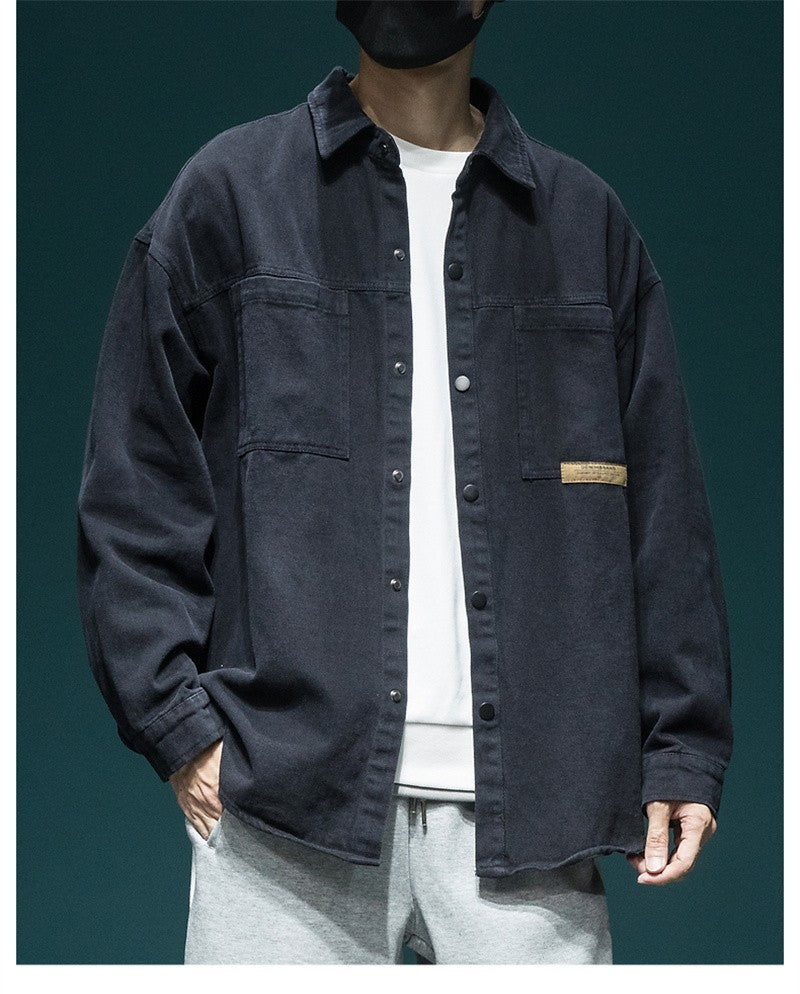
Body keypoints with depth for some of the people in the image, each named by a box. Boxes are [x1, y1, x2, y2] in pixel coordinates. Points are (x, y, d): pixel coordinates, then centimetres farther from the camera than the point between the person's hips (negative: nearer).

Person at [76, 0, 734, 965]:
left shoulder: (585, 220, 16)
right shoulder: (230, 191, 10)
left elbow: (664, 511, 14)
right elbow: (134, 484, 6)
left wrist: (681, 752, 6)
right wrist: (177, 723, -4)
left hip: (528, 815, 2)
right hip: (285, 802, -1)